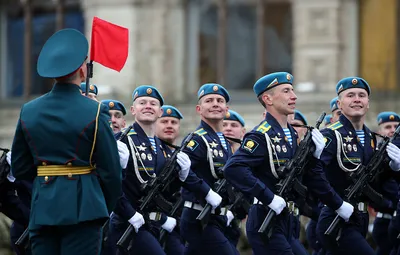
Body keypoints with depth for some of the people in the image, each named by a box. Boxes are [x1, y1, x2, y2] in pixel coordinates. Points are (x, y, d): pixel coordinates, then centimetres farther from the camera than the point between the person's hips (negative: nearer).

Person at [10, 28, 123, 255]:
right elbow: (111, 170, -6)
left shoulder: (28, 111, 5)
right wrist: (107, 207, 9)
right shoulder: (94, 112, -8)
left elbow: (20, 169, 9)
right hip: (83, 208, -4)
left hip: (42, 209, 4)